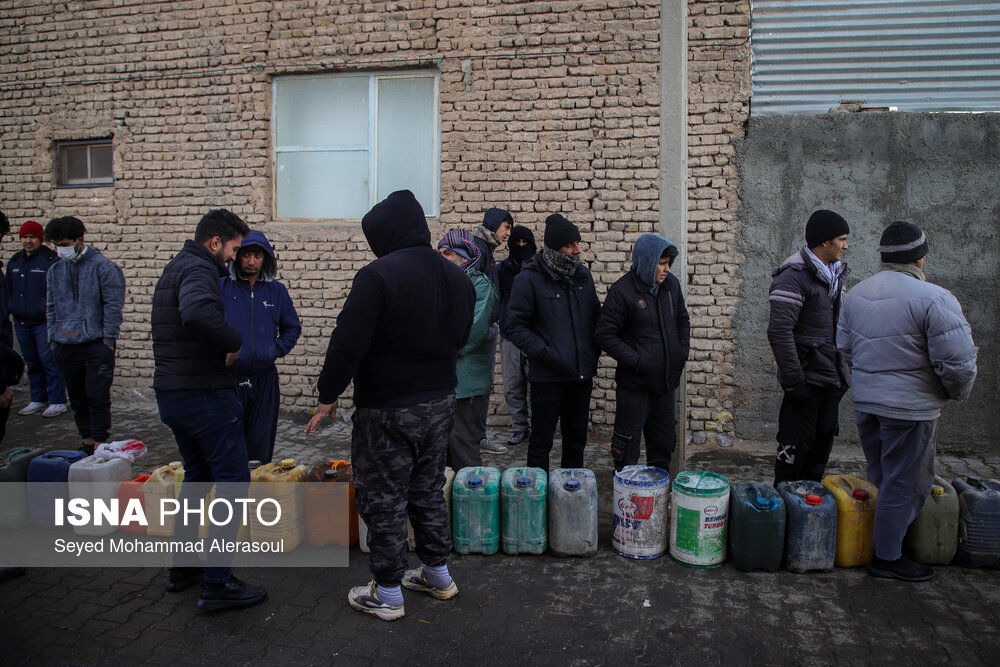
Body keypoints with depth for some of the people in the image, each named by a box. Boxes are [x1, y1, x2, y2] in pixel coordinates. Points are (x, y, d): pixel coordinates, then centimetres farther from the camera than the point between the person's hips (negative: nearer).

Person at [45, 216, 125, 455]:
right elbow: (51, 308, 19)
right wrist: (53, 339, 12)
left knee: (98, 396, -5)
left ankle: (100, 442, 3)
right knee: (77, 397, 12)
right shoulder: (55, 271, 12)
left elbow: (113, 305, -7)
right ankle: (87, 440, 23)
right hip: (66, 346, 6)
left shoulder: (102, 266, -5)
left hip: (96, 344, -5)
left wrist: (108, 341, -10)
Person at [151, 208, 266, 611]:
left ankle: (182, 568, 32)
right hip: (204, 394, -10)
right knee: (232, 481, -2)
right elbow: (198, 313, -38)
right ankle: (217, 583, 2)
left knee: (196, 476, 22)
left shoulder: (175, 267, 17)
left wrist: (223, 346, 8)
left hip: (170, 393, 10)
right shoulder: (199, 269, -15)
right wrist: (234, 342, -22)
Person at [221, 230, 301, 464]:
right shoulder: (221, 287, 1)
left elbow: (293, 327, 17)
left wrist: (278, 349, 3)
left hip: (265, 379, 2)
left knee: (260, 444, 10)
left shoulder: (277, 291, 9)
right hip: (229, 378, -2)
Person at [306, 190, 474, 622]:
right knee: (428, 490, 21)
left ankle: (387, 594, 19)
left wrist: (328, 397, -8)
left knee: (383, 500, 6)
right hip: (441, 401, 8)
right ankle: (437, 574, 33)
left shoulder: (378, 275, -19)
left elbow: (347, 345, -20)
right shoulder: (458, 278, 6)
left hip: (387, 409, -7)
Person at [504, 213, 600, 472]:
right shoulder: (529, 279, -10)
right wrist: (544, 353, -20)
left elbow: (595, 315, 19)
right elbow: (515, 326, -11)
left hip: (582, 373, 5)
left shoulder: (583, 274, 7)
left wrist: (594, 352, 8)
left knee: (576, 439, 16)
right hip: (547, 376, -5)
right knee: (541, 440, 5)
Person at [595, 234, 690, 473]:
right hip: (635, 383, -6)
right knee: (628, 440, 3)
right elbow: (605, 335, -16)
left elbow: (683, 320, 20)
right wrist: (635, 360, -18)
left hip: (666, 380, 6)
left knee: (664, 440, 17)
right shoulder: (623, 290, -15)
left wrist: (682, 352, 8)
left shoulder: (671, 284, 5)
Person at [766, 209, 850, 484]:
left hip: (831, 379, 9)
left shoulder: (834, 274, 13)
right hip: (807, 380, -9)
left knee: (822, 443, 16)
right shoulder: (794, 277, -16)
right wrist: (793, 380, -22)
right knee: (795, 450, -1)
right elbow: (779, 332, -23)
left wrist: (843, 371, 17)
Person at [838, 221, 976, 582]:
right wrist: (956, 392, 1)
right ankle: (888, 558, 17)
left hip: (864, 401, 7)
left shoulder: (856, 293, 5)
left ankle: (886, 543, 33)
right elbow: (958, 361, -18)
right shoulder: (933, 298, -18)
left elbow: (844, 347, 14)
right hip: (911, 407, -7)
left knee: (880, 478, 20)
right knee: (905, 484, 6)